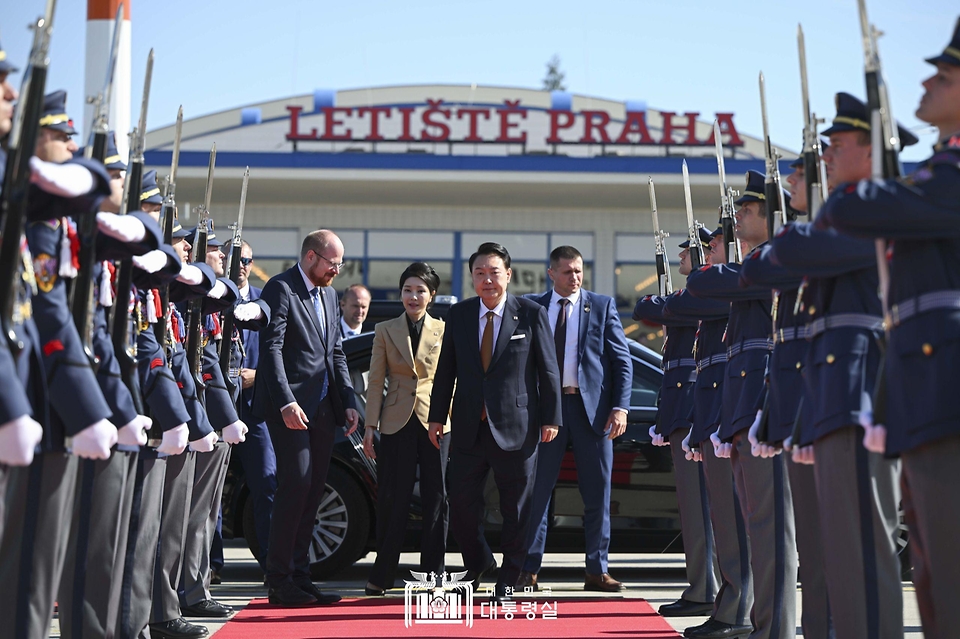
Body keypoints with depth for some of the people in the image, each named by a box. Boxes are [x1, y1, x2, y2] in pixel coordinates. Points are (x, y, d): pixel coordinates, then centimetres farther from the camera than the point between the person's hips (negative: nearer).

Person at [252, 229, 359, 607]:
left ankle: (299, 578, 14)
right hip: (291, 406, -8)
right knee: (297, 484, -12)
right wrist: (286, 402, -23)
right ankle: (280, 581, -4)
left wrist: (348, 402, 12)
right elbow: (271, 348, -15)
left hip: (322, 407, 8)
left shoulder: (328, 295, 20)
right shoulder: (281, 289, -6)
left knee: (312, 491, 8)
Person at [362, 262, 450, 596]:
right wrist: (370, 426, -1)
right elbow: (375, 382, 5)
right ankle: (382, 574, 11)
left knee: (435, 498, 2)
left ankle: (432, 572, 12)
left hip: (435, 421, 0)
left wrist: (452, 419, -3)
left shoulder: (444, 331, 7)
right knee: (393, 498, 2)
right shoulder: (385, 330, 8)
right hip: (397, 422, 0)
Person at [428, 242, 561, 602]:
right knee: (461, 504, 5)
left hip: (516, 428, -3)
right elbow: (446, 370, 11)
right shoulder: (458, 315, 7)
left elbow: (548, 370, -1)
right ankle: (478, 564, 31)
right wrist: (437, 416, 8)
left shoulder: (532, 314, -2)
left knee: (516, 509, 6)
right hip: (469, 428, 3)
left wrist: (550, 418, -4)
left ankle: (508, 579, 22)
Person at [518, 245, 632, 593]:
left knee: (597, 494, 3)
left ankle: (597, 571, 12)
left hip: (592, 406, 0)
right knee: (538, 490, 2)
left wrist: (620, 406, -8)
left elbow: (622, 359, 3)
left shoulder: (602, 305, 6)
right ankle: (529, 570, 9)